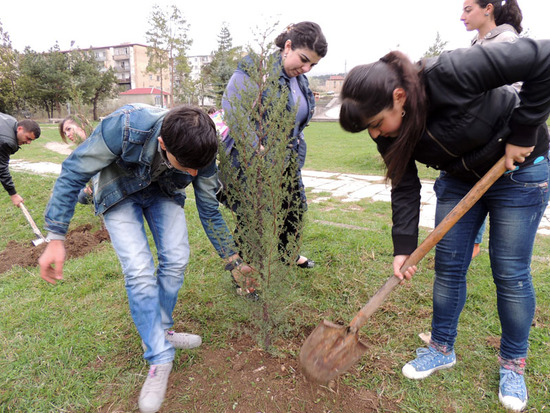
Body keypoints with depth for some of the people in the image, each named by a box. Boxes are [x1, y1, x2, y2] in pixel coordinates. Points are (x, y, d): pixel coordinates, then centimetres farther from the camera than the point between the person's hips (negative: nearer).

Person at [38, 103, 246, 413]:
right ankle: (160, 358, 0)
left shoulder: (201, 151, -27)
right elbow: (74, 173, -24)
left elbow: (209, 211, -12)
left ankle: (160, 332, 18)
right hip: (120, 193, -3)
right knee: (140, 271, -16)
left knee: (176, 260, -8)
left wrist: (234, 260, -6)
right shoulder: (125, 127, -40)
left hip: (164, 191, 3)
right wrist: (56, 239, -24)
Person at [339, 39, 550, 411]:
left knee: (510, 272, 0)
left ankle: (514, 363, 22)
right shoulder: (389, 130, -16)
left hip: (519, 168, -4)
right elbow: (405, 188, -12)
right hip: (460, 178, 5)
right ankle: (443, 348, 23)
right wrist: (404, 246, -18)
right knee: (448, 265, 4)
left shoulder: (450, 74, -36)